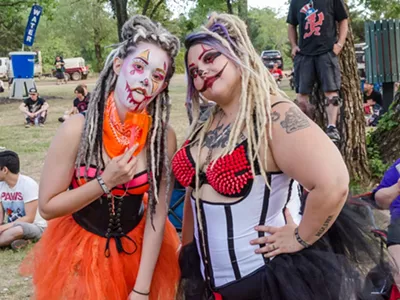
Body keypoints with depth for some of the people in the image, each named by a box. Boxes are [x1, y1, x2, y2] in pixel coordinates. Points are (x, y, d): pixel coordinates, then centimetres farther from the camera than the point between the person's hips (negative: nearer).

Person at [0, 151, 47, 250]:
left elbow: (29, 218, -19)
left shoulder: (28, 184, -17)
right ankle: (15, 240, -21)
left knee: (17, 229, -42)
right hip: (12, 226, 7)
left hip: (35, 226, -7)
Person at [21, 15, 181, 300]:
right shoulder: (78, 129, -20)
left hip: (139, 250, 2)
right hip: (80, 251, -1)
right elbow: (47, 206, -14)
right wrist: (105, 183, -26)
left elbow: (157, 213, -12)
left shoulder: (164, 137, -15)